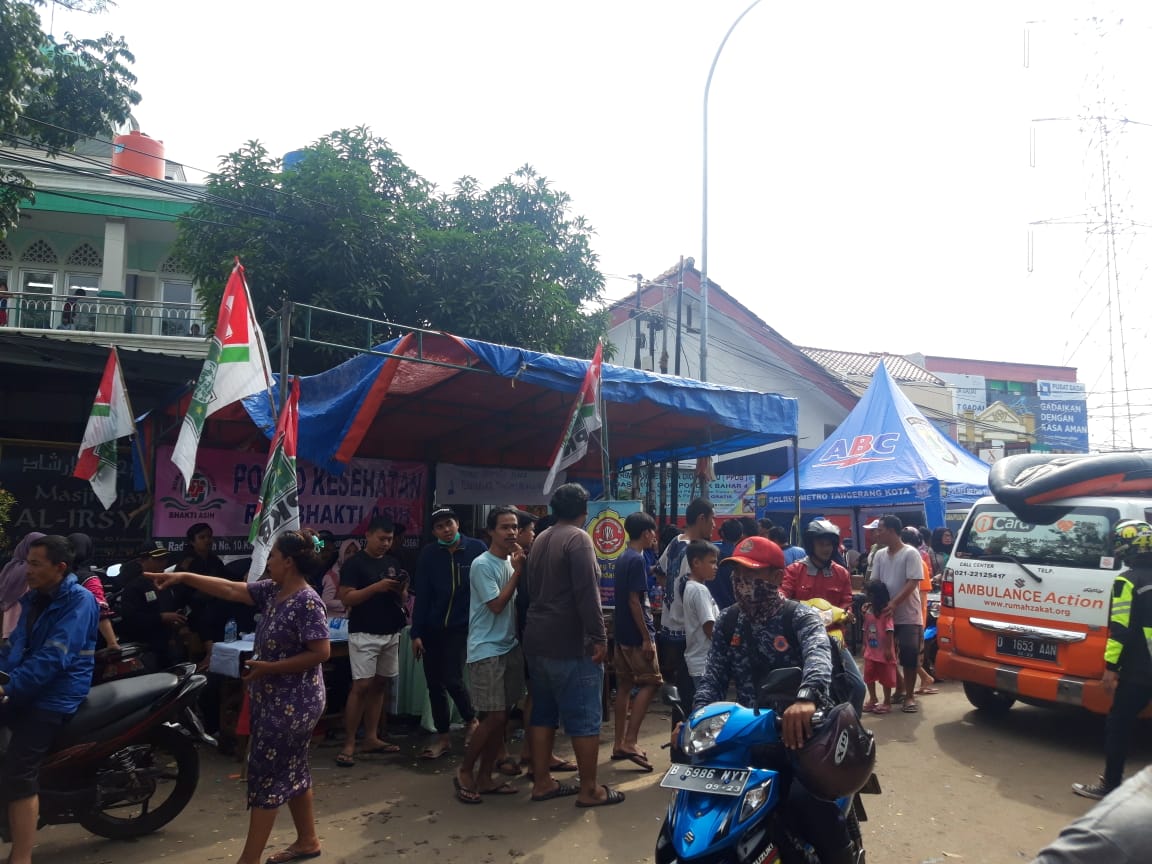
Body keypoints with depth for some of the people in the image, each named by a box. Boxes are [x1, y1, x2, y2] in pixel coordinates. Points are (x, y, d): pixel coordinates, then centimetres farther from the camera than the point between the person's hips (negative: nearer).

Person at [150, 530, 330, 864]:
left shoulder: (307, 602, -22)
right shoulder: (272, 590, 5)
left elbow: (321, 652, -24)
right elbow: (231, 590, 9)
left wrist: (268, 668, -21)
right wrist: (184, 577, 5)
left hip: (292, 703, -9)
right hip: (274, 699, 9)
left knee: (266, 774, -1)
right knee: (291, 771, 17)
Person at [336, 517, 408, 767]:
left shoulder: (393, 563, 12)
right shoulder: (354, 563, -6)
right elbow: (346, 598, -13)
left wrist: (401, 590, -7)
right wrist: (377, 587, -22)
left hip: (391, 634, 6)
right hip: (364, 635, -6)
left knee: (379, 685, 10)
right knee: (361, 686, -9)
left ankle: (371, 738, 18)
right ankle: (348, 744, -3)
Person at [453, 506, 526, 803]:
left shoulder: (511, 561, 9)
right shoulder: (483, 565, -13)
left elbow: (517, 601, 9)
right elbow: (496, 604, -19)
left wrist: (519, 568, -4)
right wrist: (518, 570, -15)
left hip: (510, 647, 7)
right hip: (486, 650, -7)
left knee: (501, 717, 9)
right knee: (494, 717, -7)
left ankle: (485, 777, 19)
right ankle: (464, 771, 12)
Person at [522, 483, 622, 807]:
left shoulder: (540, 540, 13)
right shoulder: (578, 538, -13)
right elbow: (587, 592, -20)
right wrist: (599, 637, -18)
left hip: (538, 641, 9)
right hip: (571, 644, -9)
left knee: (543, 714, 13)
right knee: (584, 718, 0)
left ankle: (542, 782, 19)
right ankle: (589, 790, 6)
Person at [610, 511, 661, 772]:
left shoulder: (622, 558, 12)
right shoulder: (637, 560, -16)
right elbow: (634, 601, -21)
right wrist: (646, 638, -20)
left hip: (623, 633, 9)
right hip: (636, 634, -9)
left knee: (625, 685, 11)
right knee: (650, 682, -4)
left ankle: (619, 743, 16)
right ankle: (630, 741, -8)